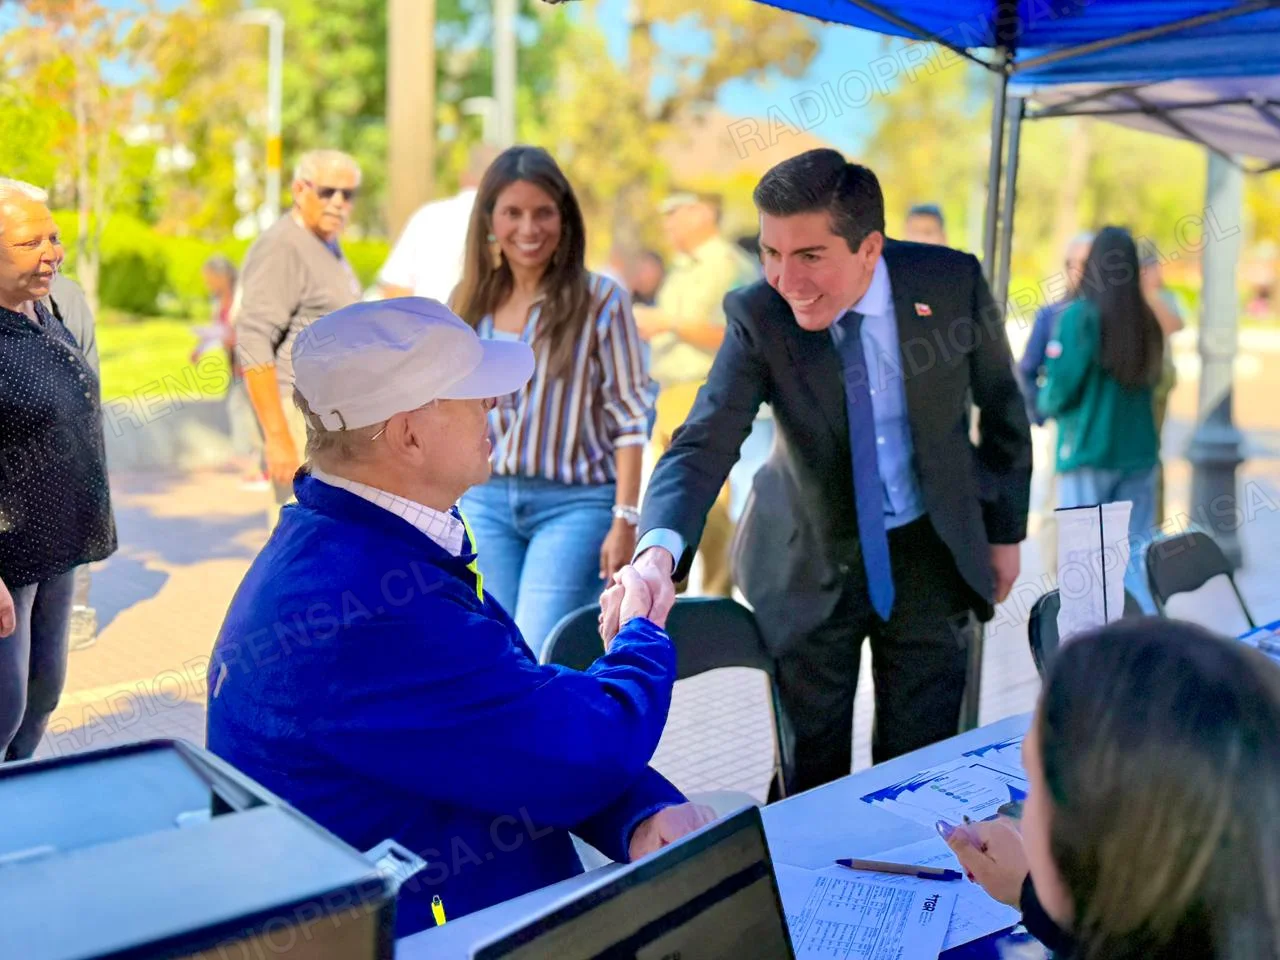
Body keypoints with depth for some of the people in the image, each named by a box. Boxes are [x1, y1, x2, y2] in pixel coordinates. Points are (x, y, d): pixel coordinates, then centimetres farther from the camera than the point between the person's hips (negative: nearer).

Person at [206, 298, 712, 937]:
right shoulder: (361, 616, -27)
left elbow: (530, 719, 7)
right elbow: (589, 751, -20)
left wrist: (642, 814, -9)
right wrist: (641, 638, 0)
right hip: (420, 934, -8)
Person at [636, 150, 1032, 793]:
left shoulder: (952, 281, -16)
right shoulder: (757, 315, -18)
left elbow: (1001, 407, 0)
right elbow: (704, 444, -28)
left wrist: (1005, 530, 6)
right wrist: (658, 549, -46)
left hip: (933, 548, 1)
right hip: (810, 559, -1)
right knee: (812, 776, 9)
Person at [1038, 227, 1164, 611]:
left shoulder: (1080, 316, -11)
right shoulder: (1147, 320, 4)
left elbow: (1060, 387, -13)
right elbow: (1151, 382, 12)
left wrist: (1042, 405, 7)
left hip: (1088, 451, -5)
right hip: (1139, 450, 5)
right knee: (1135, 550, 11)